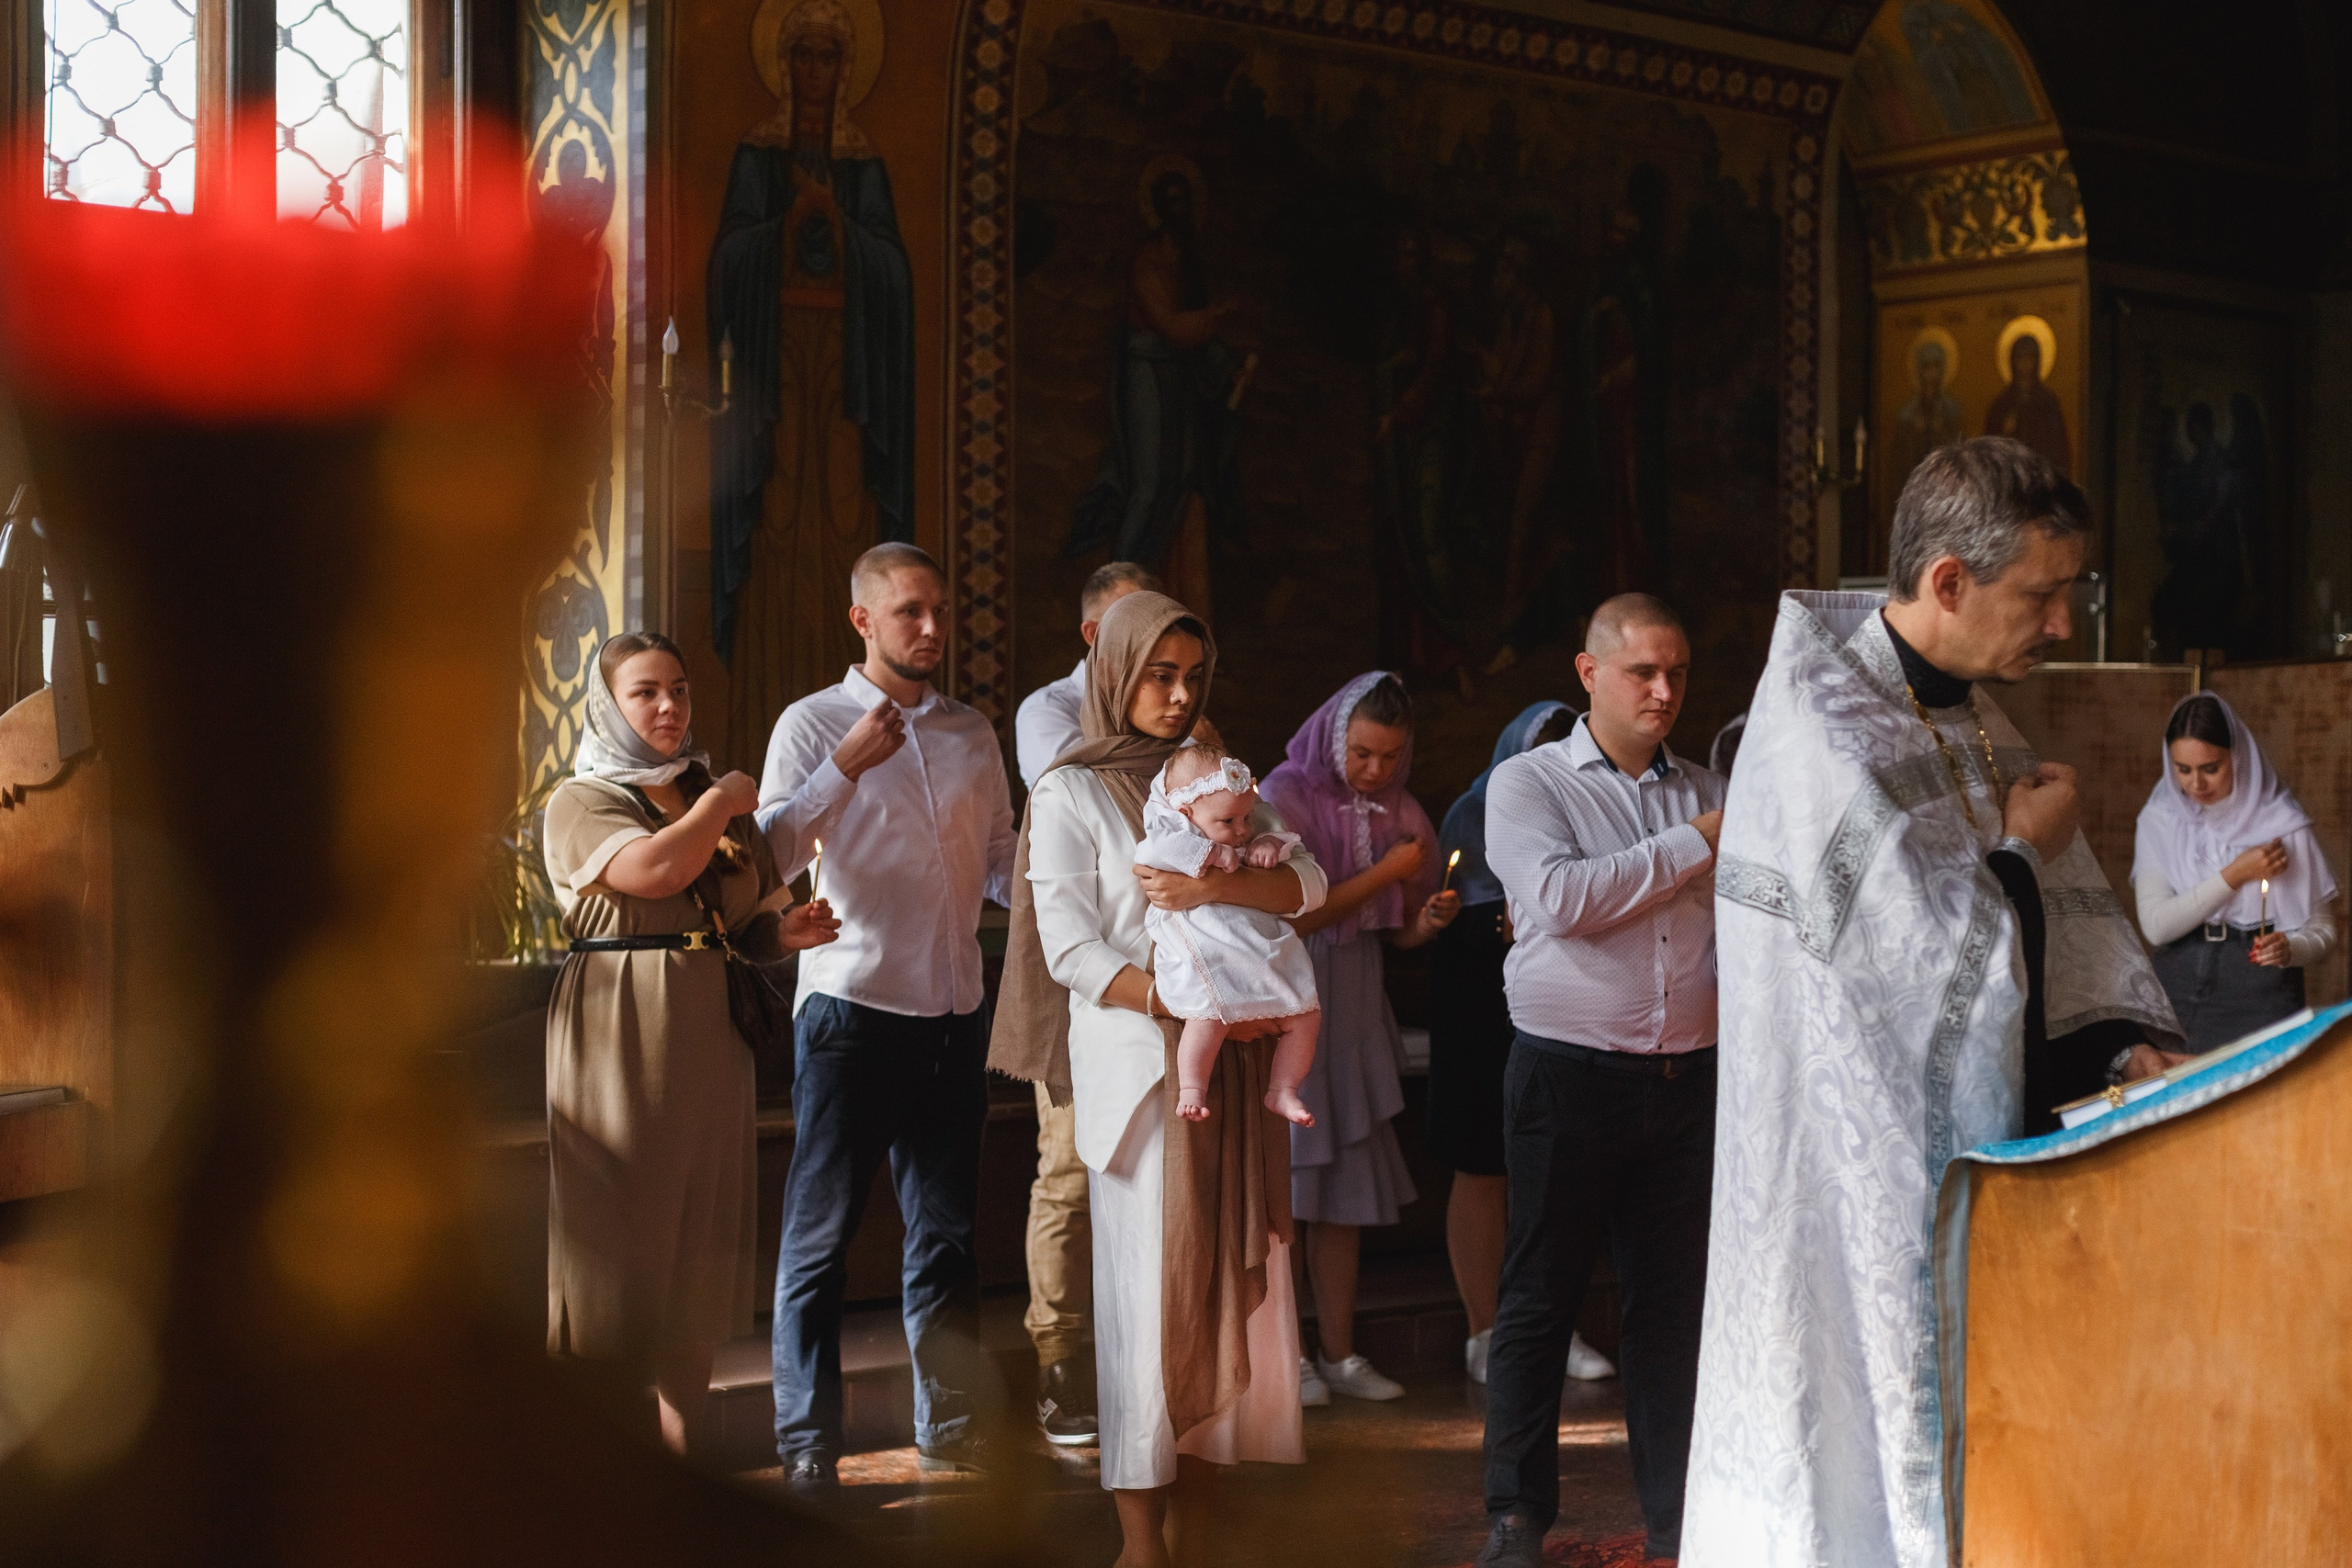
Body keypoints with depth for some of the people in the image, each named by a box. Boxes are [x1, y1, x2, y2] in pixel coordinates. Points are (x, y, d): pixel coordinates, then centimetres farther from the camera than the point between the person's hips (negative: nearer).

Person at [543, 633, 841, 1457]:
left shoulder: (720, 798, 18)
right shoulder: (581, 801, -1)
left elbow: (755, 909, 24)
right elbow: (656, 870, -19)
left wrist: (787, 929, 1)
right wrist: (719, 803, -4)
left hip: (707, 1044, 5)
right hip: (617, 1040, -5)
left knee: (697, 1246, 5)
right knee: (614, 1241, -5)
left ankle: (680, 1457, 12)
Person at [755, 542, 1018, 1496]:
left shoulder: (972, 733, 14)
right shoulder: (814, 725, -1)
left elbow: (1000, 861, 20)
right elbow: (767, 855, -12)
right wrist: (846, 765, -20)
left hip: (953, 1015, 5)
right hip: (852, 1011, -5)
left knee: (945, 1230, 11)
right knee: (820, 1236, -1)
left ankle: (949, 1426, 20)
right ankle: (807, 1442, 6)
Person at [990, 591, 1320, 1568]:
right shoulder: (1071, 793, 1)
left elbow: (1304, 883, 3)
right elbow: (1070, 948, -8)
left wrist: (1213, 886, -16)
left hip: (1231, 1065, 5)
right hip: (1135, 1065, -5)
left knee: (1231, 1276, 3)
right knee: (1147, 1284, -5)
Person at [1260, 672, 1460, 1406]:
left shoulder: (1399, 814, 7)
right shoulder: (1287, 797, -9)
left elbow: (1396, 933, 13)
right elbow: (1290, 917, -15)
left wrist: (1430, 921, -10)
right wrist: (1386, 872, -13)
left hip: (1354, 1009, 5)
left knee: (1348, 1189, 7)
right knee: (1283, 1187, -2)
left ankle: (1339, 1353, 15)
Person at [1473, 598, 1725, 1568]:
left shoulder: (1707, 794, 12)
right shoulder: (1529, 784, 0)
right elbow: (1560, 899, -18)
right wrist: (1694, 845, -13)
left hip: (1687, 1077, 4)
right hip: (1569, 1076, -4)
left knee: (1674, 1295, 8)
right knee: (1540, 1297, 3)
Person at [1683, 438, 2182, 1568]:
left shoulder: (1981, 727, 12)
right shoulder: (1823, 723, -17)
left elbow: (2077, 916, 12)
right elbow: (1938, 944, -22)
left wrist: (2132, 1044, -4)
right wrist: (2023, 844, -6)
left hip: (1976, 1145, 9)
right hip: (1866, 1173, -8)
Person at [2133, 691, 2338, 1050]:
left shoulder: (2282, 824, -5)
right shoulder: (2159, 821, 0)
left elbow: (2322, 926, 1)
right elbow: (2156, 926, -11)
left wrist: (2291, 949, -21)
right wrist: (2235, 875, -14)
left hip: (2260, 999, -2)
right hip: (2179, 995, 2)